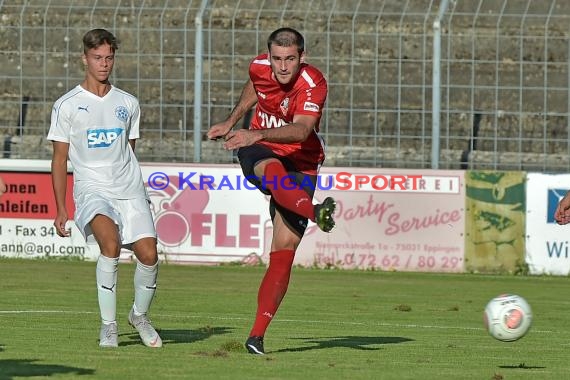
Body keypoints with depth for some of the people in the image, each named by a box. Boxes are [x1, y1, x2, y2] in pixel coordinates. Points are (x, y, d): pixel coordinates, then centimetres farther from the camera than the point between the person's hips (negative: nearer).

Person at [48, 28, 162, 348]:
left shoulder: (128, 104, 12)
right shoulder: (67, 105, 2)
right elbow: (60, 160, 5)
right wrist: (60, 210, 2)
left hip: (130, 190, 4)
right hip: (91, 189, -4)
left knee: (148, 254, -11)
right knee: (111, 243, -29)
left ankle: (140, 315, 18)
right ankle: (108, 325, -19)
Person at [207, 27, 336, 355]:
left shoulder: (314, 84, -21)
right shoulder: (260, 68, -5)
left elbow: (301, 130, -37)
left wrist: (259, 134, -51)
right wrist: (231, 122, 30)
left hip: (300, 164, -2)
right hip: (259, 154, 2)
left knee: (284, 250, -11)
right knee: (273, 171, -38)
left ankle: (257, 335, -8)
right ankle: (315, 213, -68)